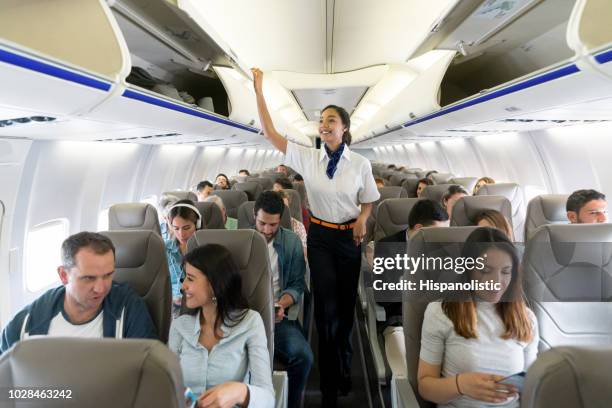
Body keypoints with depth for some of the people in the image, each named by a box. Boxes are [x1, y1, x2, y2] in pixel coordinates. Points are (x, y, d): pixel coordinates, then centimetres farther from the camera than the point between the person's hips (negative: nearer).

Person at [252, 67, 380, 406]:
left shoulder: (360, 164, -4)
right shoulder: (307, 158, -4)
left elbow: (368, 201, 7)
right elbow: (269, 132, -9)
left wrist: (362, 219, -15)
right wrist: (259, 91, -12)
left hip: (349, 237, 1)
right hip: (320, 236, 0)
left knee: (345, 305, 14)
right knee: (326, 307, -1)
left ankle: (343, 368, 40)